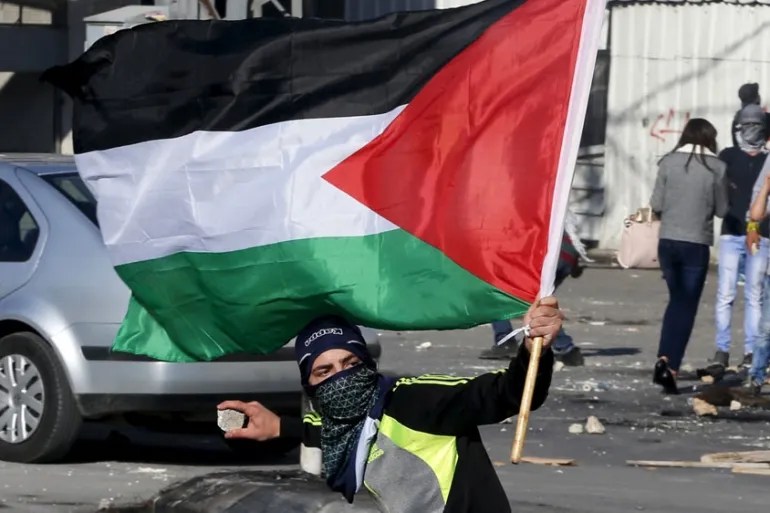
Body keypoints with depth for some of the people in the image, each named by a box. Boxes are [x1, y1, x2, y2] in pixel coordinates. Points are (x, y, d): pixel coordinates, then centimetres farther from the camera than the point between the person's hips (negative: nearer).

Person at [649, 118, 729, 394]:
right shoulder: (716, 167, -6)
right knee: (687, 306, 3)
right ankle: (671, 367, -6)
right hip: (696, 244, -3)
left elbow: (656, 204, 0)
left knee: (677, 300, 18)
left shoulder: (669, 162, -1)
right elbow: (722, 210, 1)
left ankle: (663, 359, 6)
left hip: (668, 242, 3)